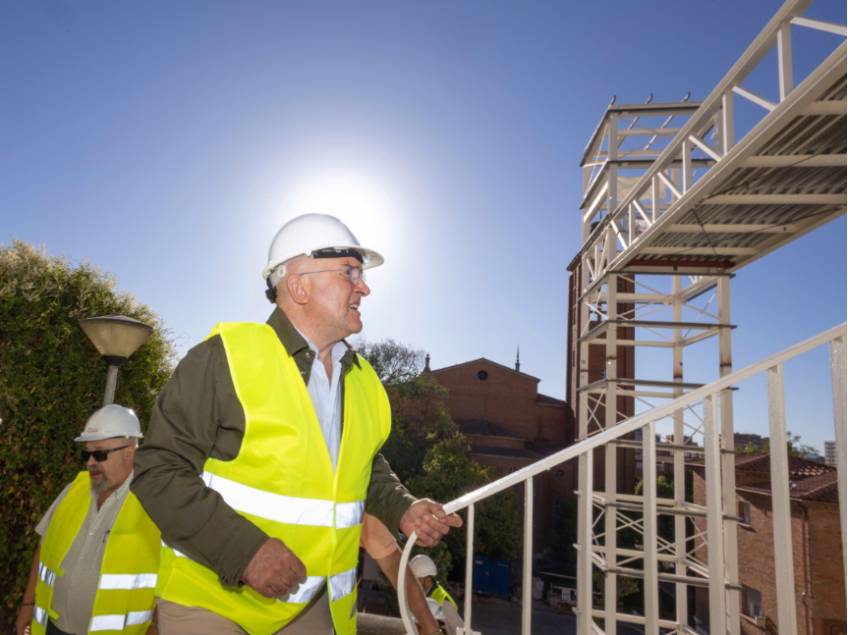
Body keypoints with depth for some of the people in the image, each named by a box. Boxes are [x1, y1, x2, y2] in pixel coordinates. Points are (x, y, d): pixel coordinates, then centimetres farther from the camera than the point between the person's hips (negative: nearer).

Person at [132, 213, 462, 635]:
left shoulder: (363, 380, 3)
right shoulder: (225, 357, -16)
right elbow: (159, 470, -16)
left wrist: (403, 509, -2)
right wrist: (243, 549, -25)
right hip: (211, 597, -5)